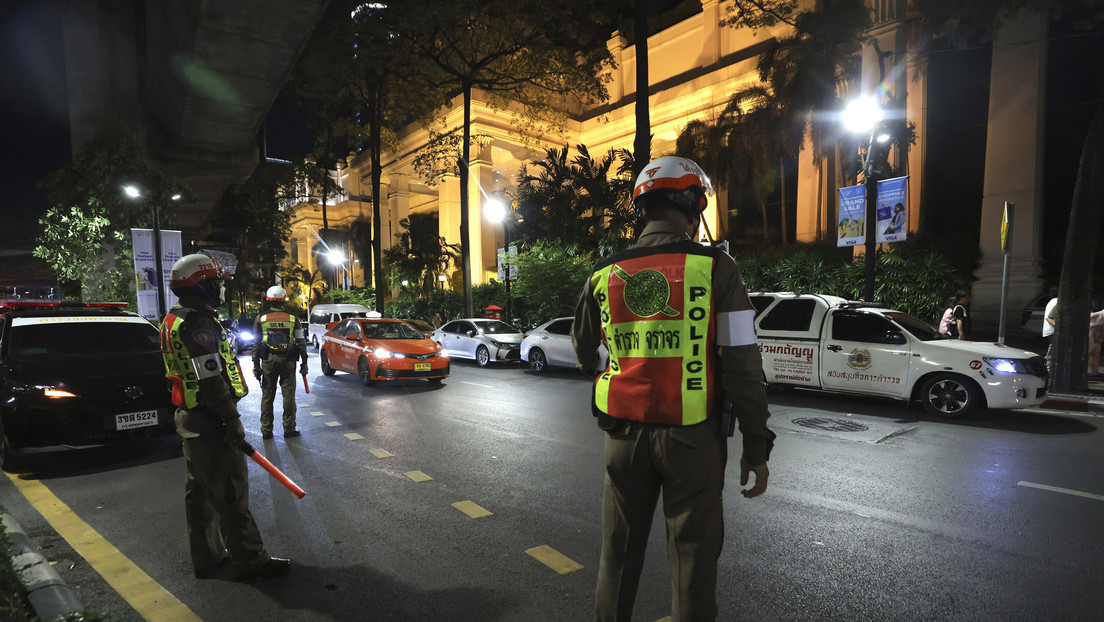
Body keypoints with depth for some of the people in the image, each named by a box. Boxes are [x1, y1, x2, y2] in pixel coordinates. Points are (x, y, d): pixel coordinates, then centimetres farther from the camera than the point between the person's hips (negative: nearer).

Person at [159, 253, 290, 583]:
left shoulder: (174, 321, 13)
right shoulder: (199, 323, -20)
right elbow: (211, 379, -24)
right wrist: (232, 418, -18)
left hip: (189, 417, 11)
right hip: (209, 422, -11)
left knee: (199, 491, 17)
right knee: (230, 491, -3)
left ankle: (207, 557, 30)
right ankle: (251, 561, 7)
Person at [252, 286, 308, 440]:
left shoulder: (261, 319, 1)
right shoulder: (292, 318, 2)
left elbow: (256, 343, 2)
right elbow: (301, 342, 2)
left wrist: (256, 365, 7)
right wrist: (304, 363, 7)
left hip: (268, 360, 0)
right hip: (288, 361, 0)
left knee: (267, 395, 8)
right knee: (288, 395, 6)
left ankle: (266, 430, 13)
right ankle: (289, 428, 10)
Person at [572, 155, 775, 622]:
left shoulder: (605, 274, 2)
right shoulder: (715, 268, -8)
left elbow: (583, 348, 18)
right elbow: (743, 366, -10)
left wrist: (591, 367, 41)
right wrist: (756, 448, -1)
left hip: (624, 431, 3)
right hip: (691, 436, -3)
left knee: (619, 548, 19)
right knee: (693, 553, 13)